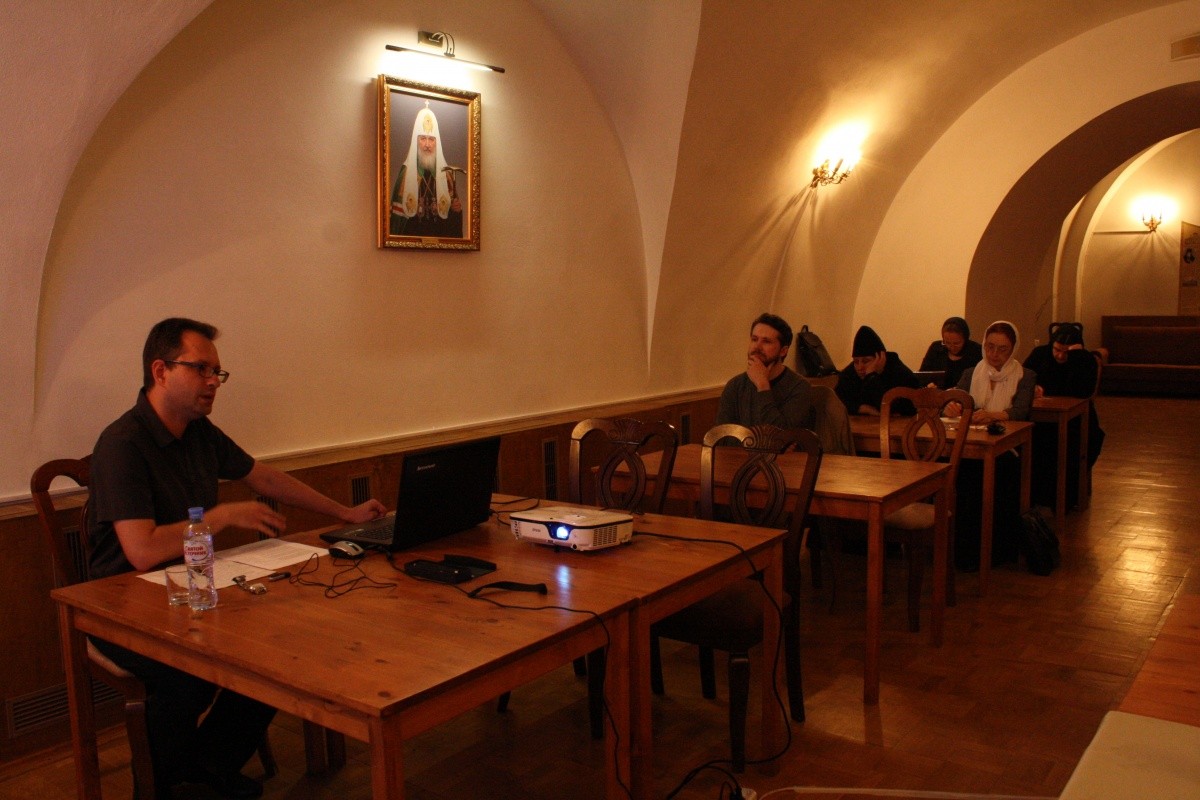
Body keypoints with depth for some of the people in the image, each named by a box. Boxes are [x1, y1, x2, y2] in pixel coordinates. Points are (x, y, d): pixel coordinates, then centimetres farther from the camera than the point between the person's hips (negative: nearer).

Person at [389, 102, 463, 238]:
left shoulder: (447, 173, 7)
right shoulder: (406, 171, 1)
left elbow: (454, 208, 14)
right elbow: (397, 211, 0)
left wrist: (457, 208, -8)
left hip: (441, 236, 2)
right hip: (411, 234, -2)